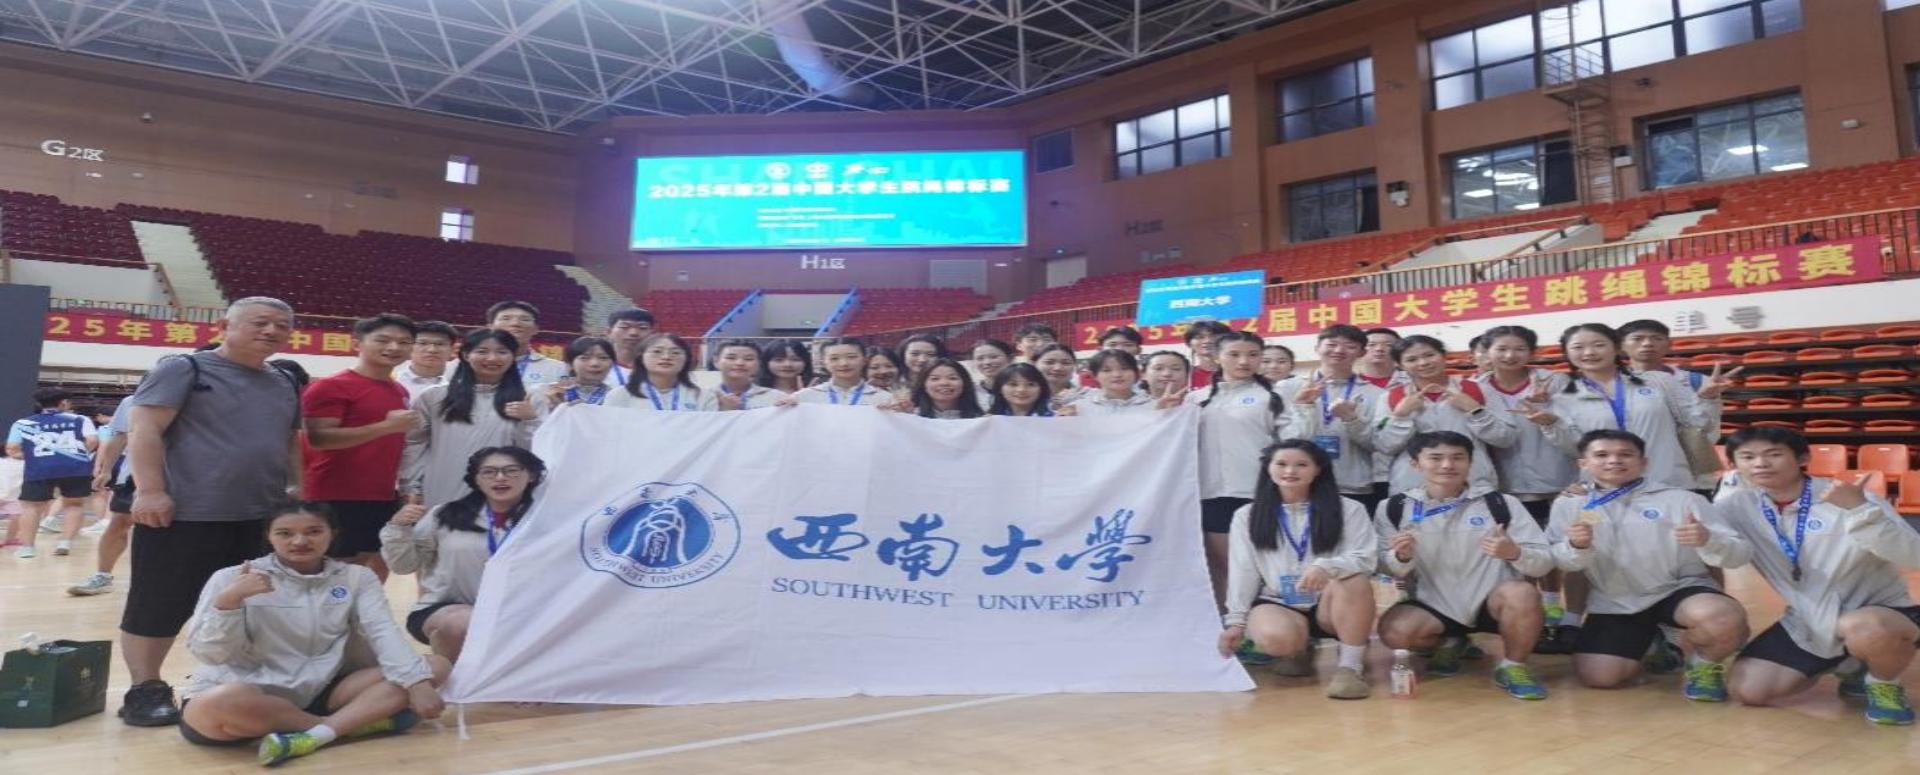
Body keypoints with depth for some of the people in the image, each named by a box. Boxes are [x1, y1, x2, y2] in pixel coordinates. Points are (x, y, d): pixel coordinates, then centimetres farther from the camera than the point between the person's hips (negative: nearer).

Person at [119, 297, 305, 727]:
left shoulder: (285, 384, 16)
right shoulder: (184, 369, -4)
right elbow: (143, 429, -10)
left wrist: (299, 492, 15)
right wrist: (150, 490, -18)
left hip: (262, 518, 6)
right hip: (186, 514, -6)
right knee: (158, 606, 2)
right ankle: (145, 690, 14)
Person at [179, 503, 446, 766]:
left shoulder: (356, 577, 4)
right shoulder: (231, 579, -4)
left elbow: (383, 632, -8)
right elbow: (209, 653, -8)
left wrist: (417, 682, -24)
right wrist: (228, 600, -25)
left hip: (318, 694, 3)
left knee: (434, 666, -12)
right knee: (222, 702, -41)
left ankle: (316, 735, -29)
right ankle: (357, 720, -18)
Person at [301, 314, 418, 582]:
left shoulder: (400, 391, 15)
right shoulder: (331, 387, -9)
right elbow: (318, 438, -20)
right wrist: (386, 426, -23)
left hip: (384, 497, 8)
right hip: (338, 498, -8)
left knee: (378, 568, 12)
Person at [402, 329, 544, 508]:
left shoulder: (532, 401, 5)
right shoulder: (434, 398, 9)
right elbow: (414, 445, 11)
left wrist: (530, 421, -13)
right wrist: (412, 489, 5)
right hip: (441, 501, 1)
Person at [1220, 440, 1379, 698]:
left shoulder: (1349, 510, 1)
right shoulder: (1247, 516, 7)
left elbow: (1366, 559, -11)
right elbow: (1242, 572, 5)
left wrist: (1327, 566, -30)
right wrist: (1236, 621, 0)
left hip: (1330, 604, 0)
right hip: (1276, 604, 1)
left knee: (1354, 580, -34)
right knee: (1276, 637, -34)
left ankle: (1350, 666, -21)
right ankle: (1300, 649, 4)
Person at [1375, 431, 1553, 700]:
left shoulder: (1499, 503, -5)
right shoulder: (1394, 509, -3)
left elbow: (1545, 561, -6)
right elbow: (1389, 571, 1)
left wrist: (1515, 553, -29)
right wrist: (1402, 557, -23)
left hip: (1492, 603, -1)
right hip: (1435, 606, 2)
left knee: (1521, 594, -34)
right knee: (1395, 632, -27)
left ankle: (1512, 667, -3)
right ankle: (1449, 644, 10)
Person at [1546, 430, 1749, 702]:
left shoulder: (1680, 499, -1)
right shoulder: (1569, 505, 5)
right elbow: (1562, 563, 2)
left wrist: (1707, 540, -29)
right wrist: (1576, 547, -21)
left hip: (1679, 589, -2)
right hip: (1615, 603, 3)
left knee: (1725, 619, -35)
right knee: (1599, 677, -9)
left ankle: (1705, 664, 3)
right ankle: (1648, 642, 25)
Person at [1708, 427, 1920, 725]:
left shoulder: (1848, 498, -16)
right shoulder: (1736, 502, -5)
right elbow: (1734, 555, -21)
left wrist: (1860, 511, -39)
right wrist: (1707, 541, -43)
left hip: (1884, 610, -4)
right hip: (1806, 622, 5)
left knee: (1865, 631, -40)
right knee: (1746, 689, -8)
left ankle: (1884, 685, -3)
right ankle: (1844, 665, 18)